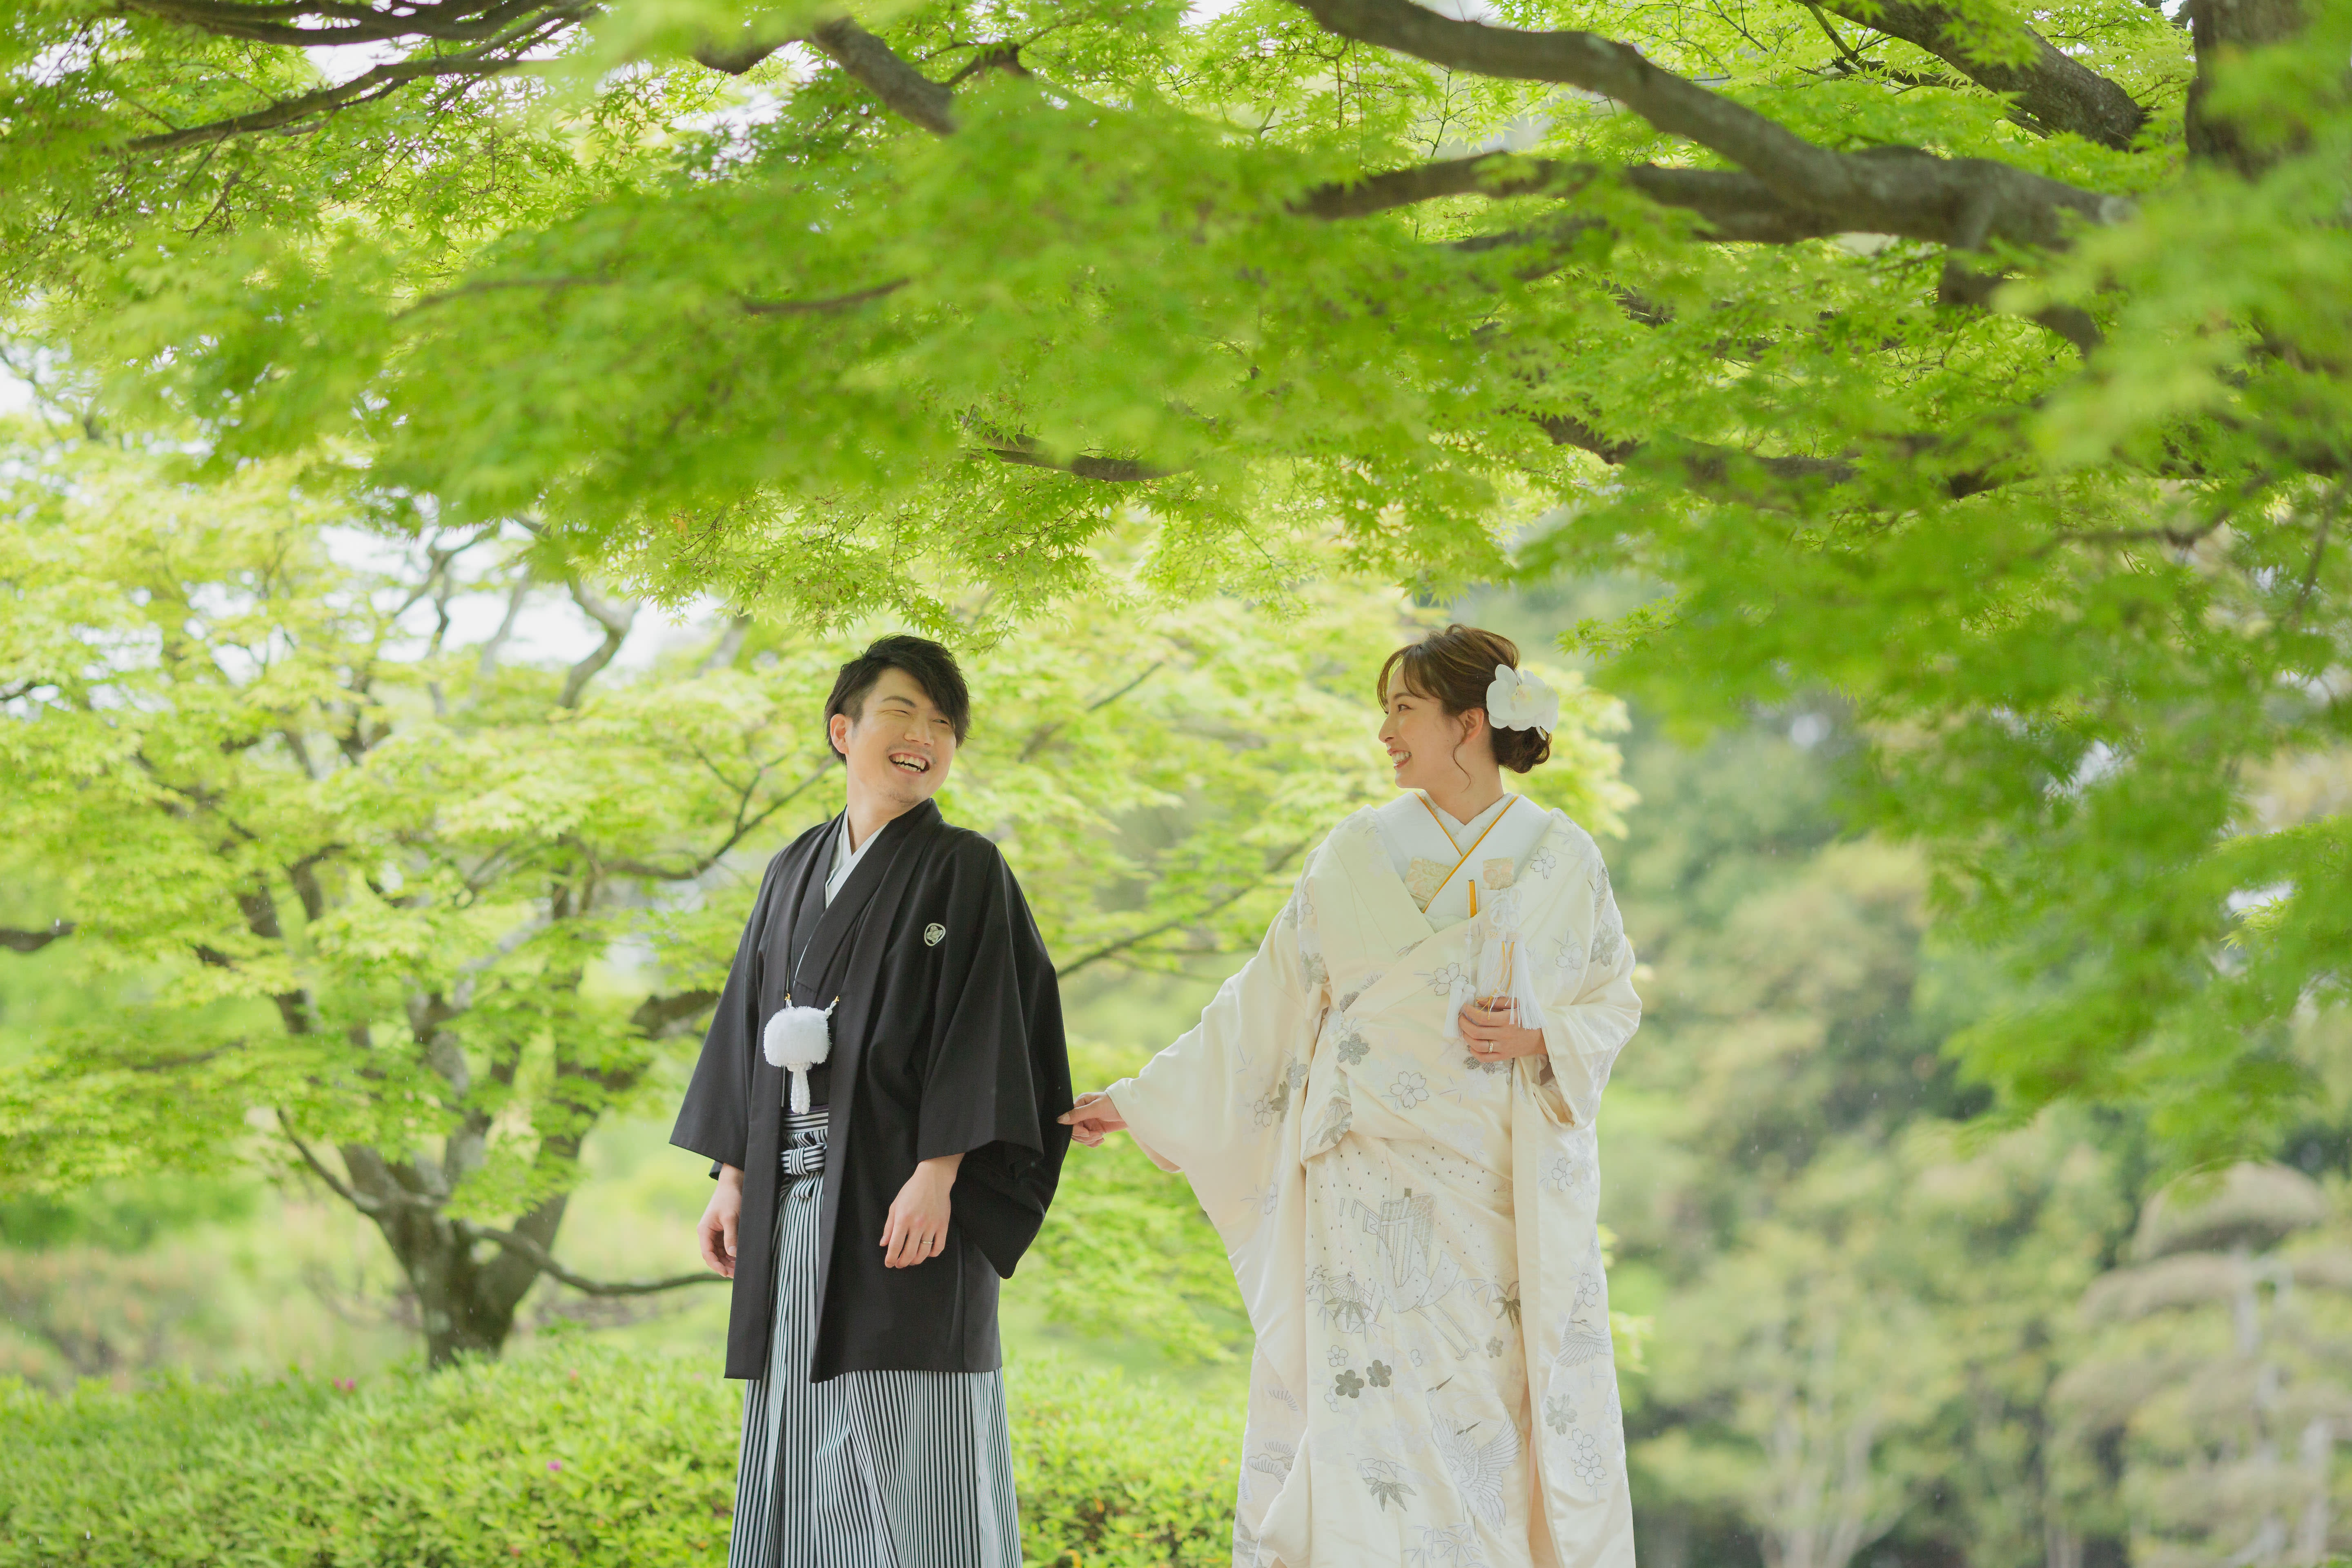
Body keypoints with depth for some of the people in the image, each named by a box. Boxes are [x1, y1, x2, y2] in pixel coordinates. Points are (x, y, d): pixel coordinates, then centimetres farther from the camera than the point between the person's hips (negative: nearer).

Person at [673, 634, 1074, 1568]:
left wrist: (938, 1174, -20)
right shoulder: (797, 872, 15)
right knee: (802, 1432, 6)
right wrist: (733, 1177, 10)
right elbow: (752, 1026, 17)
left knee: (910, 1442, -8)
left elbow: (984, 1026, -9)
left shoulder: (965, 871, -1)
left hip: (899, 1193, -6)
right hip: (795, 1199, 6)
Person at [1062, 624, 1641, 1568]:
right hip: (1375, 1183, 0)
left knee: (1513, 1415, -3)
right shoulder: (1357, 853, 6)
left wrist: (1541, 1038, -11)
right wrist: (1141, 1100, 6)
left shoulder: (1561, 858, 4)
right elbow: (1269, 1002, 9)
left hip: (1515, 1187, 0)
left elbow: (1615, 999, 10)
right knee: (1377, 1411, -7)